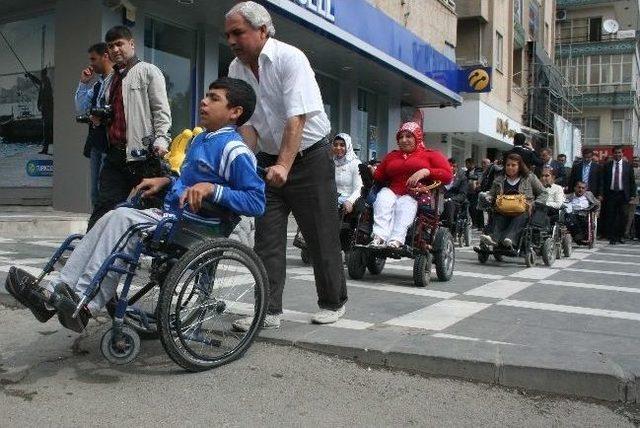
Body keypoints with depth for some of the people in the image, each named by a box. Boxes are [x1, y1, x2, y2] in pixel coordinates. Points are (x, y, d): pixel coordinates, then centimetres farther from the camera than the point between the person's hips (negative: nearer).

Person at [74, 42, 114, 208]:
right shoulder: (97, 84, 20)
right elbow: (81, 109, 19)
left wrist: (104, 118, -18)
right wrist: (83, 84, 13)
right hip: (95, 140, 9)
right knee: (96, 195, 12)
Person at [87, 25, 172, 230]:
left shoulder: (148, 71, 3)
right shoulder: (112, 79, 24)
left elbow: (161, 110, -5)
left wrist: (161, 139, -18)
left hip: (142, 153, -6)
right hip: (115, 153, 6)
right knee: (104, 206, 1)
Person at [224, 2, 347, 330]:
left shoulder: (290, 58, -18)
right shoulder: (236, 69, 1)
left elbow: (297, 118, -27)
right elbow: (247, 122, 0)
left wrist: (284, 166, -37)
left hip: (309, 156, -5)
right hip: (269, 160, 6)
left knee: (321, 235, 2)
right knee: (267, 238, 1)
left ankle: (333, 302, 19)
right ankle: (269, 311, 7)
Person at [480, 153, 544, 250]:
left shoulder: (529, 178, 14)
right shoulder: (499, 180, 21)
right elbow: (491, 194, 25)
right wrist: (488, 199, 1)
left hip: (523, 210, -2)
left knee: (520, 217, -38)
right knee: (498, 217, -33)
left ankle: (510, 238, -63)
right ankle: (494, 237, -60)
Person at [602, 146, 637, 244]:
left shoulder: (628, 166, 5)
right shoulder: (607, 166, 5)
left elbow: (632, 181, 5)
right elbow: (604, 181, 6)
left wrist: (632, 194, -1)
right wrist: (604, 194, -1)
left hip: (623, 194, 0)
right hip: (610, 194, 0)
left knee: (622, 217, 4)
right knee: (611, 217, 1)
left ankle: (620, 236, 17)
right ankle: (612, 237, 8)